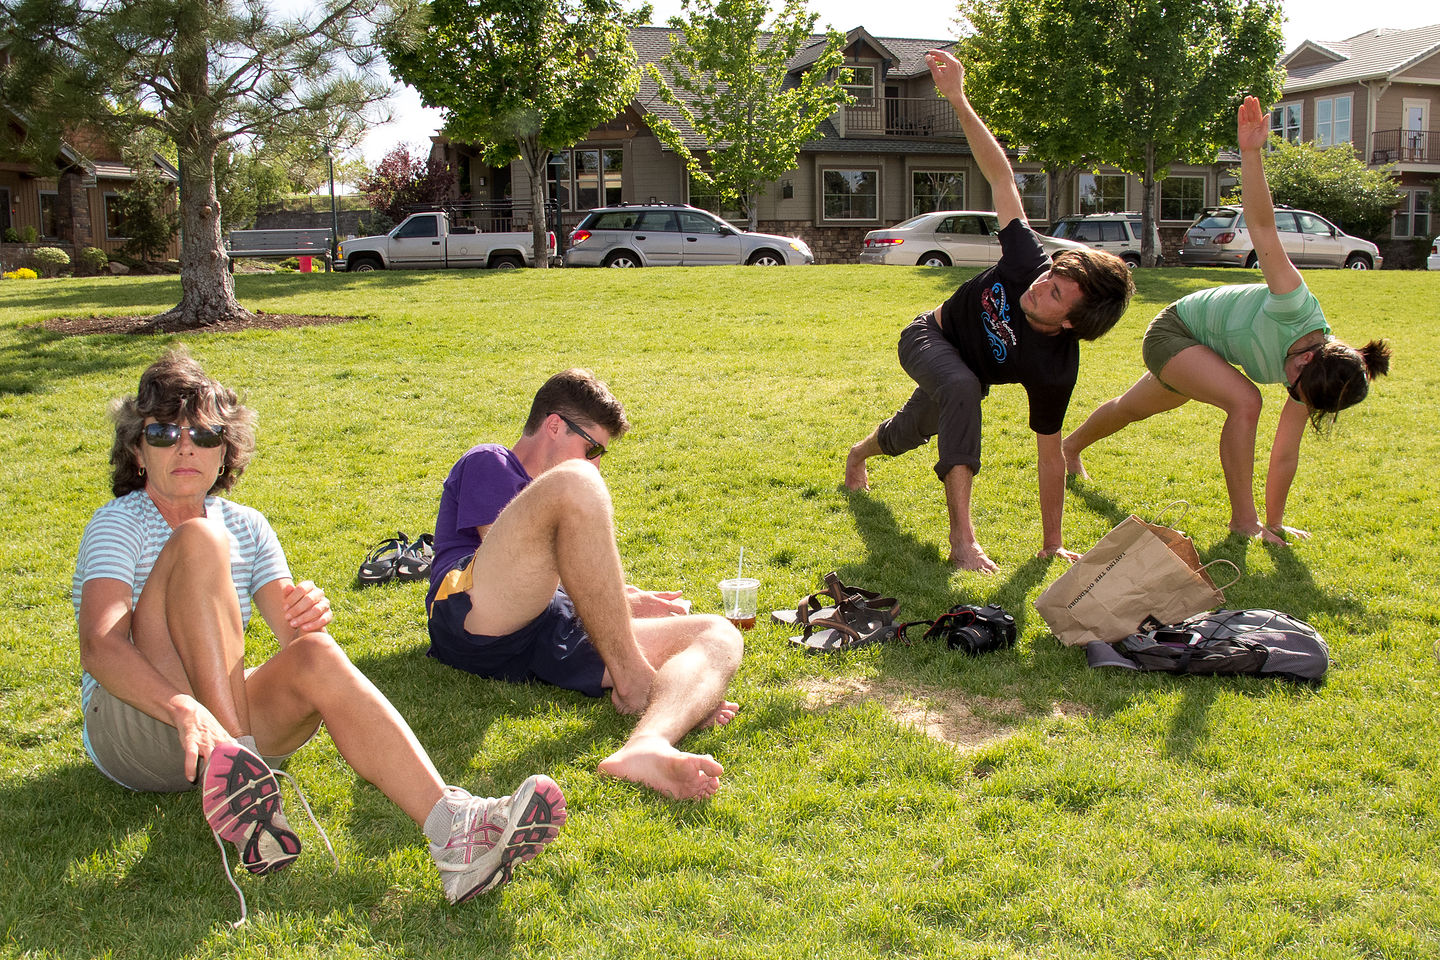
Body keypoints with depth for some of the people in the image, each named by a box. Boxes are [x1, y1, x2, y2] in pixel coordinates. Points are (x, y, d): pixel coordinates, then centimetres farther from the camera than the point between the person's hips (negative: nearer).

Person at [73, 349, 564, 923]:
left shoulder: (246, 527, 12)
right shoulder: (118, 523, -3)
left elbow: (290, 631, 1)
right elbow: (98, 647, -20)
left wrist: (305, 620, -25)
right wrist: (185, 710, -39)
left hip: (223, 716, 4)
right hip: (132, 732, -4)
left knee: (316, 656, -31)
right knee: (198, 540, -24)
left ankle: (452, 831, -46)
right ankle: (233, 764, -33)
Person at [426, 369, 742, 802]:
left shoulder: (544, 493, 42)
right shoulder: (487, 462, 19)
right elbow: (514, 559, 2)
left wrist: (626, 601, 20)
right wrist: (624, 602, 6)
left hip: (545, 648, 7)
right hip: (471, 616, -7)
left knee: (720, 636, -13)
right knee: (573, 483, -30)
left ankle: (648, 746, -49)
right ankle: (630, 679, -26)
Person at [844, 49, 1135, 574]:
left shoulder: (1054, 371, -39)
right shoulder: (1028, 264, -35)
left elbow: (1049, 455, -30)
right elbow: (1002, 178, -29)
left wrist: (1052, 543, -25)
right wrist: (958, 99, -31)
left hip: (964, 376, 0)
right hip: (928, 337, 0)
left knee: (908, 434, 24)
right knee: (961, 388, -33)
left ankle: (863, 452, 65)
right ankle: (962, 534, -28)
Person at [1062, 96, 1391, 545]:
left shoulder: (1316, 380, -20)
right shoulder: (1297, 309, -38)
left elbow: (1286, 453, -11)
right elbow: (1263, 230, -45)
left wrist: (1276, 521, -8)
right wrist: (1250, 153, -54)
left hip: (1198, 355, 7)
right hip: (1173, 330, -7)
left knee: (1133, 407, 28)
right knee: (1244, 402, -28)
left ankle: (1072, 446, 57)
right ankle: (1242, 520, -17)